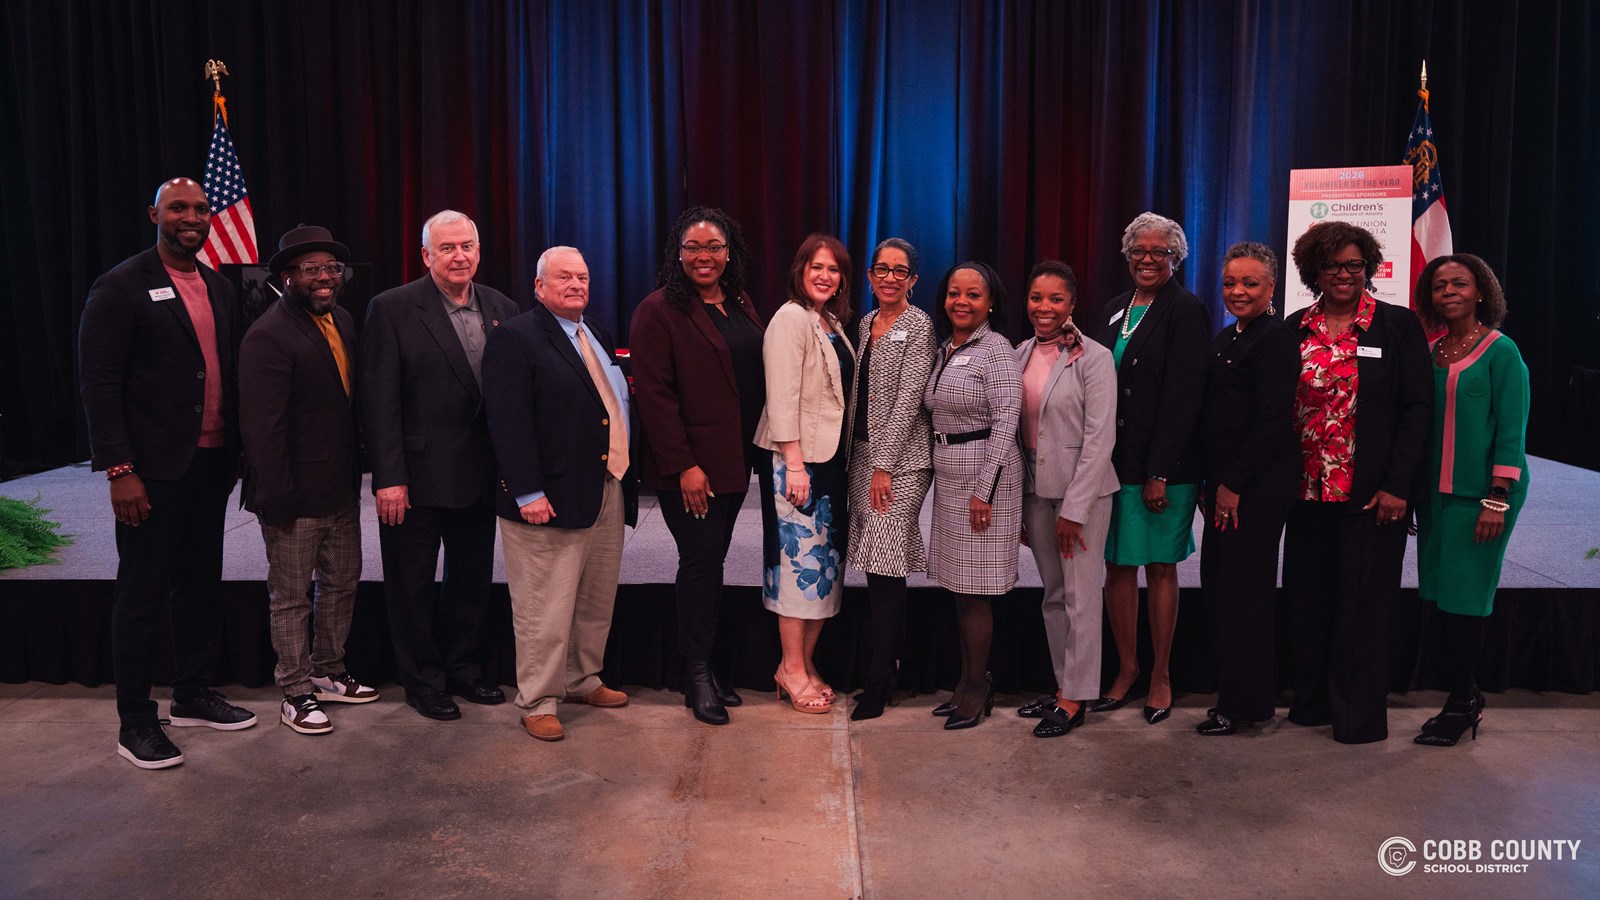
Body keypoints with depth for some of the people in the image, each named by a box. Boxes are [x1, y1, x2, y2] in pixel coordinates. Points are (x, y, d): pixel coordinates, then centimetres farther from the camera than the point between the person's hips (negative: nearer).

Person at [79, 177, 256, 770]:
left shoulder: (219, 288, 11)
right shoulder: (122, 287, -8)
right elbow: (98, 383, -12)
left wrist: (239, 450, 8)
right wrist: (120, 470, -17)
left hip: (211, 463, 6)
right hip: (154, 470, -6)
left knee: (201, 584, 15)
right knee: (143, 596, 3)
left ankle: (193, 694, 31)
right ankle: (135, 722, 16)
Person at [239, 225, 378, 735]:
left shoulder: (344, 323, 8)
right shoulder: (269, 335, -17)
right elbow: (262, 427, -20)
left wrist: (357, 470, 9)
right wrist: (277, 497, -20)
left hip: (341, 488, 8)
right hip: (296, 495, -8)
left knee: (342, 583, 19)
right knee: (291, 597, 6)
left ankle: (328, 674, 36)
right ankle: (296, 694, 20)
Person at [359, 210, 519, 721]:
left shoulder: (501, 309, 4)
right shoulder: (392, 309, -9)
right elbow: (379, 401, -12)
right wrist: (388, 478, -16)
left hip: (481, 475, 5)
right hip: (417, 475, -4)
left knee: (472, 579, 17)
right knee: (413, 584, 10)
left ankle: (465, 669, 34)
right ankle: (422, 683, 26)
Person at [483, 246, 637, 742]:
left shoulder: (597, 337, 17)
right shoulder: (515, 338, -9)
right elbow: (509, 422, -16)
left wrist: (626, 480, 11)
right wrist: (528, 493, -21)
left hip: (609, 495, 8)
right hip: (552, 499, -8)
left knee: (596, 603, 18)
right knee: (545, 610, 2)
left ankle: (583, 680, 35)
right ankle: (537, 703, 16)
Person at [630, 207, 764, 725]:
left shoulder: (740, 305, 12)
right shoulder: (660, 310, -8)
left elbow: (757, 378, 14)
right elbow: (654, 394, -13)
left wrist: (758, 453, 7)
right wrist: (683, 466, -16)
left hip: (735, 459, 6)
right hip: (688, 465, -6)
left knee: (710, 561, 11)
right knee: (702, 560, -2)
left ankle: (704, 664, 22)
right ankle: (697, 677, 12)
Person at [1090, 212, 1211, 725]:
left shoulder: (1185, 311, -6)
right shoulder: (1118, 309, 14)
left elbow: (1183, 397, -13)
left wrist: (1160, 473, -18)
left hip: (1163, 465, -6)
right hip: (1113, 462, 6)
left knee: (1160, 567, 4)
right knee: (1118, 566, 8)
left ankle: (1160, 676, 16)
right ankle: (1126, 671, 20)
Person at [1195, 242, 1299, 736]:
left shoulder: (1275, 338, -11)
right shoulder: (1225, 338, 16)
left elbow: (1273, 420, -17)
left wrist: (1233, 485, -16)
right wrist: (1209, 483, 12)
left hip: (1258, 486, -9)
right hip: (1224, 482, 9)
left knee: (1242, 590, -1)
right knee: (1216, 584, 12)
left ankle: (1245, 705, 12)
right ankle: (1235, 692, 24)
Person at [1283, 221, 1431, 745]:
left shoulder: (1398, 326, 0)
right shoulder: (1296, 329, 8)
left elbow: (1417, 408, -4)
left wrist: (1397, 486, -11)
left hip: (1371, 493, -3)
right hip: (1308, 490, 4)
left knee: (1361, 601, 2)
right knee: (1307, 598, 8)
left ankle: (1360, 716, 14)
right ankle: (1312, 701, 23)